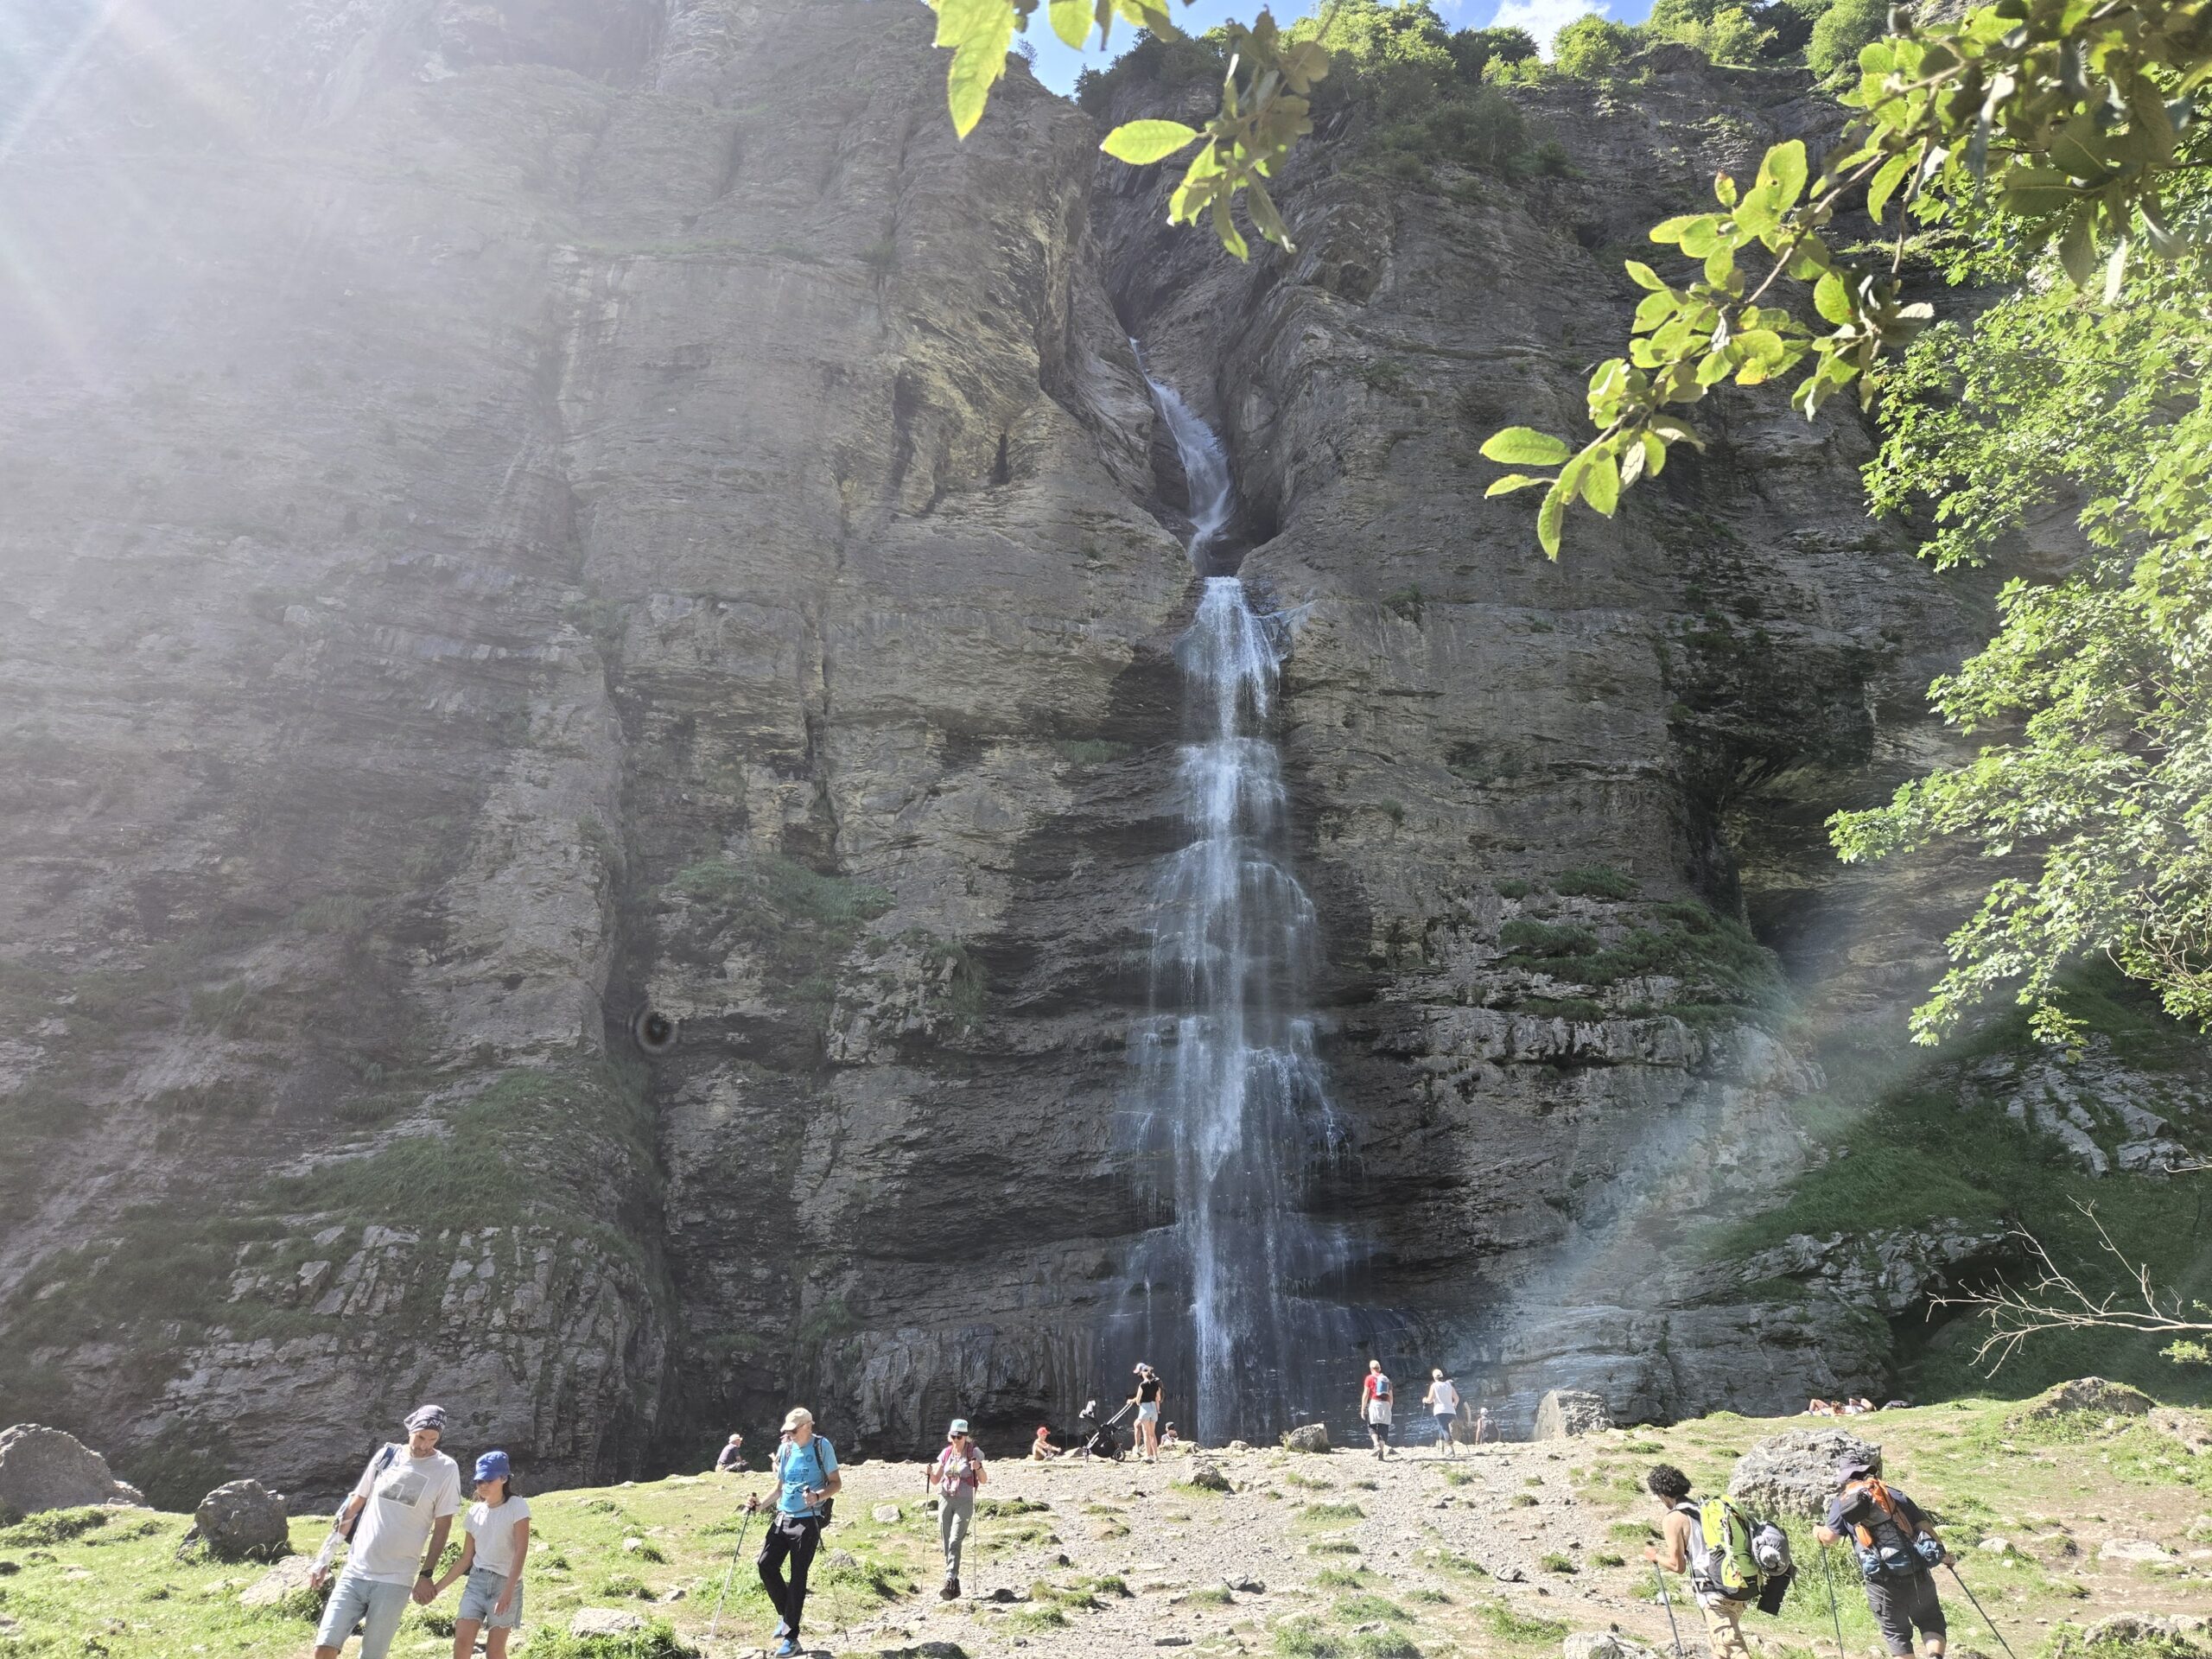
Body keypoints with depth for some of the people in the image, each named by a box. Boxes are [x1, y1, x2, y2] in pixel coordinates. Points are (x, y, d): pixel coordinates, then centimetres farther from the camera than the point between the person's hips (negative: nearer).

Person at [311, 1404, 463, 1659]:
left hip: (394, 1581, -3)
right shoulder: (386, 1455, 4)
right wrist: (324, 1557, 12)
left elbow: (442, 1526, -1)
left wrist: (427, 1574, -4)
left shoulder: (446, 1469, -5)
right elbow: (355, 1504, 11)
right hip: (354, 1572, 3)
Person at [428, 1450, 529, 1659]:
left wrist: (508, 1590, -25)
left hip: (505, 1583, -4)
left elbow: (521, 1551, -16)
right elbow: (466, 1559, 13)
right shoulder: (474, 1512, 7)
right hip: (476, 1581, 4)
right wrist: (439, 1586, 5)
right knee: (462, 1642, -9)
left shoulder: (517, 1506, -8)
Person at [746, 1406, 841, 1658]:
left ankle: (791, 1637, 8)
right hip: (782, 1517, 5)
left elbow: (836, 1482, -7)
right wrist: (761, 1504, 1)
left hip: (808, 1520, -5)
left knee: (797, 1576, -2)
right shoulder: (785, 1448, 5)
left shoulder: (822, 1446, -9)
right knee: (765, 1564, -4)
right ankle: (785, 1612, 20)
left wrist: (818, 1497, -25)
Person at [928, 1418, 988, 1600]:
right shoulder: (946, 1453, 8)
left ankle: (950, 1583, -22)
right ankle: (955, 1586, 11)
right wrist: (930, 1473, -10)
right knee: (946, 1543, 3)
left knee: (955, 1542, -17)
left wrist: (979, 1468, -20)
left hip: (964, 1502, -4)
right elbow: (936, 1481, 11)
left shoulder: (974, 1454, -3)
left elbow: (984, 1480, -1)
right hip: (945, 1500, 4)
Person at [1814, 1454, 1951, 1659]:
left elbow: (1829, 1537, -2)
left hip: (1882, 1583, -2)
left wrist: (1817, 1531, 21)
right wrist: (1943, 1554, 20)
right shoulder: (1892, 1493, 11)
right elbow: (1923, 1525, 7)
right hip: (1917, 1573, 2)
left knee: (1895, 1632, 16)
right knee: (1930, 1620, 20)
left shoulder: (1842, 1502, 6)